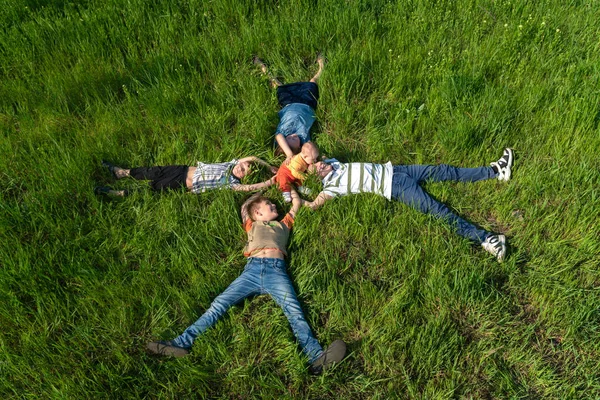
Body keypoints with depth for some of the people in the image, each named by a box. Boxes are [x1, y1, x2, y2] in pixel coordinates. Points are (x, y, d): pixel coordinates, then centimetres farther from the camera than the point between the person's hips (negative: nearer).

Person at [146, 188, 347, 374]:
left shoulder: (283, 224, 34)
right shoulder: (252, 225, 32)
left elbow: (297, 203, 45)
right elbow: (245, 206, 47)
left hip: (276, 270, -1)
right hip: (252, 269, 1)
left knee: (294, 311, -25)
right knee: (219, 304, -16)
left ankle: (317, 359, -45)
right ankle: (182, 343, -23)